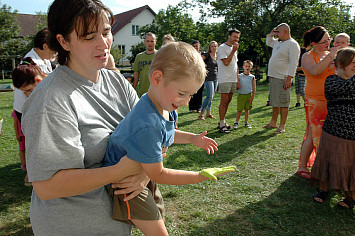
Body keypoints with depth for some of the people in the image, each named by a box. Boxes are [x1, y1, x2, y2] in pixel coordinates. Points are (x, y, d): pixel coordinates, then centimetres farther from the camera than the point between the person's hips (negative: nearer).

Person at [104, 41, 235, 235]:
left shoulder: (165, 106, -9)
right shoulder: (146, 126, -38)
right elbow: (158, 175, -27)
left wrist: (191, 138, 4)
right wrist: (200, 176, -24)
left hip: (144, 176, 9)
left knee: (159, 219, 23)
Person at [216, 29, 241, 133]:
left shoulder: (234, 48, 20)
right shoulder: (222, 47, -7)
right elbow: (226, 62, -17)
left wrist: (237, 78, 17)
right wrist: (233, 51, -15)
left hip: (233, 80, 8)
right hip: (224, 80, -8)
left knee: (228, 101, 9)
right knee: (224, 101, -9)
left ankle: (222, 122, 17)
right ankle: (221, 125, -6)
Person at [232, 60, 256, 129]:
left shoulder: (252, 77, 1)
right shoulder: (239, 76, -1)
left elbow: (254, 89, 2)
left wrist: (252, 97, -3)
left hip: (248, 95, 1)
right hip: (241, 95, -1)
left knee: (247, 109, 10)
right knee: (239, 110, 1)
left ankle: (246, 122, 20)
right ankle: (236, 122, 11)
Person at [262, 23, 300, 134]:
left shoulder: (293, 44, -10)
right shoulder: (278, 42, 16)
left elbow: (293, 63, -17)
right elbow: (268, 42, 38)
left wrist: (289, 78, -23)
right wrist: (271, 34, 18)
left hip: (282, 78, -9)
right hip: (273, 76, 9)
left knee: (283, 102, -5)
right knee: (274, 101, 16)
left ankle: (282, 126, 0)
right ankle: (273, 122, 26)